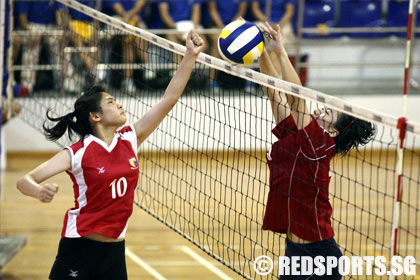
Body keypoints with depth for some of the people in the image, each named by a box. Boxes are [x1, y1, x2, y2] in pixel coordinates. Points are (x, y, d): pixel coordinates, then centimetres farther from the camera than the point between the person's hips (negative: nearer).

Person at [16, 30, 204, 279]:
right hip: (80, 247, -5)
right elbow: (24, 181, -16)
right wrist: (39, 191, -40)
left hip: (114, 249, 5)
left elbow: (169, 99, 0)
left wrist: (191, 56, -5)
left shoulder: (129, 140, 2)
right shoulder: (78, 154, -12)